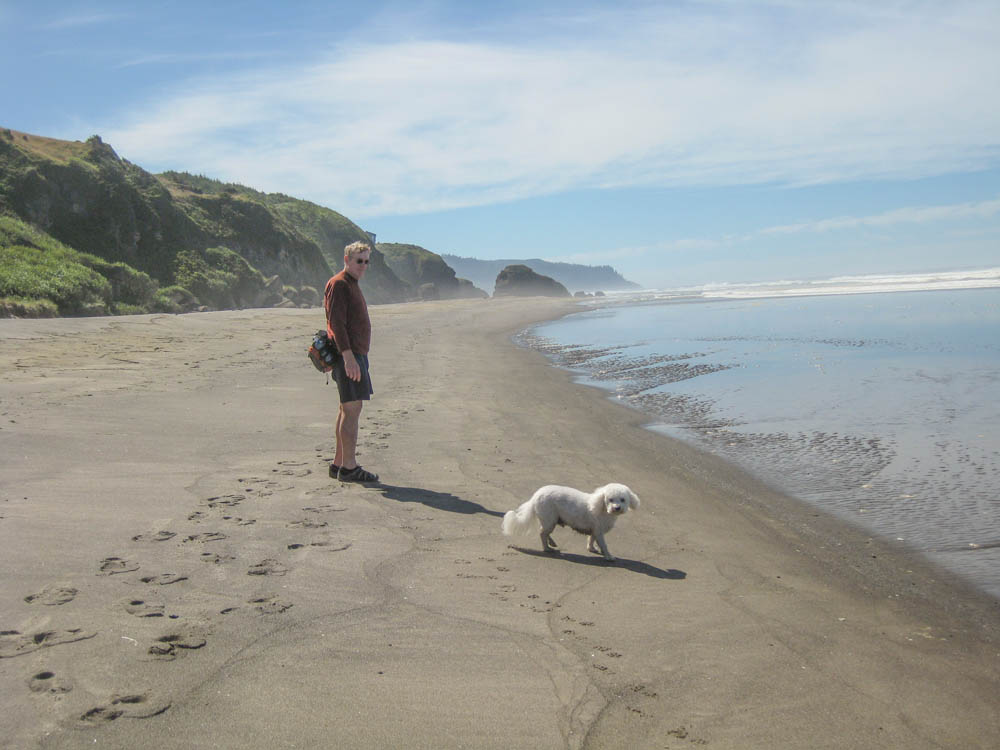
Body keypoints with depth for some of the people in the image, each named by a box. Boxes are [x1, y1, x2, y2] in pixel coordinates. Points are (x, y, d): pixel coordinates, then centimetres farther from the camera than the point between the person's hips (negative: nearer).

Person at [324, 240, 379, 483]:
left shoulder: (352, 285, 21)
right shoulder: (338, 284, -10)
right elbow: (336, 323, -19)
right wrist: (348, 356, -26)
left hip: (355, 354, 10)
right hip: (348, 354, -10)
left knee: (347, 409, 11)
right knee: (352, 409, -10)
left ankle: (339, 463, 17)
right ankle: (349, 467, -8)